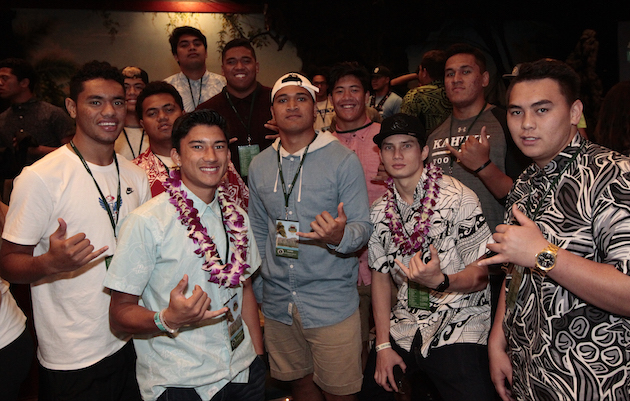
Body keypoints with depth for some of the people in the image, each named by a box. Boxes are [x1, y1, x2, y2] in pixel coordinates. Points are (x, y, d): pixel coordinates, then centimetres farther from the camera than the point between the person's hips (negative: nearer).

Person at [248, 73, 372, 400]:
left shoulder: (343, 160, -8)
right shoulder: (259, 165, 5)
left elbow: (363, 226, -9)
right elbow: (258, 232, 12)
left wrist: (341, 236, -31)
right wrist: (256, 292, 12)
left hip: (332, 302, -4)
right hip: (277, 302, 4)